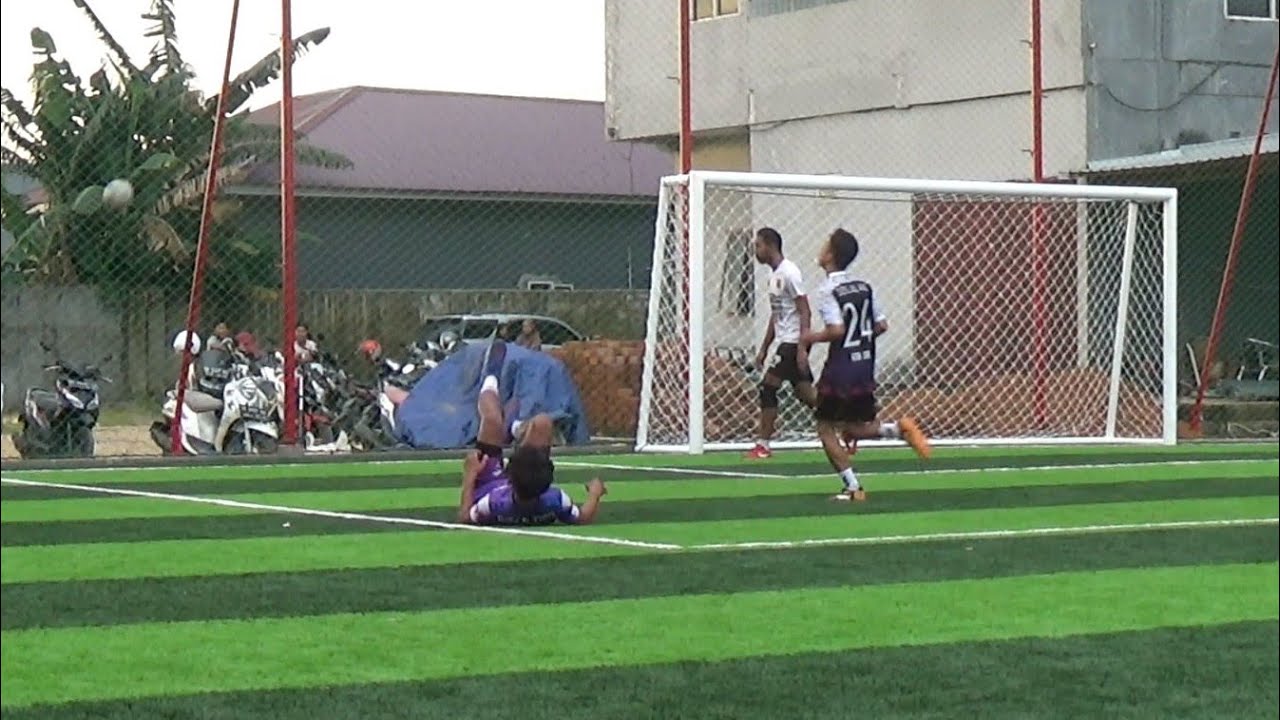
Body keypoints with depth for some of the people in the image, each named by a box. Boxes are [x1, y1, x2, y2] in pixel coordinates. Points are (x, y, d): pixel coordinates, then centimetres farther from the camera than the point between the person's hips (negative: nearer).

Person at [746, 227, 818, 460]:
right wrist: (764, 349, 21)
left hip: (794, 342, -9)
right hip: (785, 342, 9)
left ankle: (763, 445, -4)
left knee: (768, 387, -9)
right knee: (805, 393, 7)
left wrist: (802, 348, -22)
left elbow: (804, 312, -17)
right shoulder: (774, 275, 15)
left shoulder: (789, 273, -13)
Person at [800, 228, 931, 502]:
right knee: (854, 429, 18)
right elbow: (881, 325, 8)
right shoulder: (864, 286, 7)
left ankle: (852, 487, -1)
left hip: (840, 369, -7)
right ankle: (898, 428, -7)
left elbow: (836, 330, -24)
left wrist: (811, 337, -7)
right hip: (865, 367, 7)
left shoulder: (828, 290, -14)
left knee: (826, 428, 6)